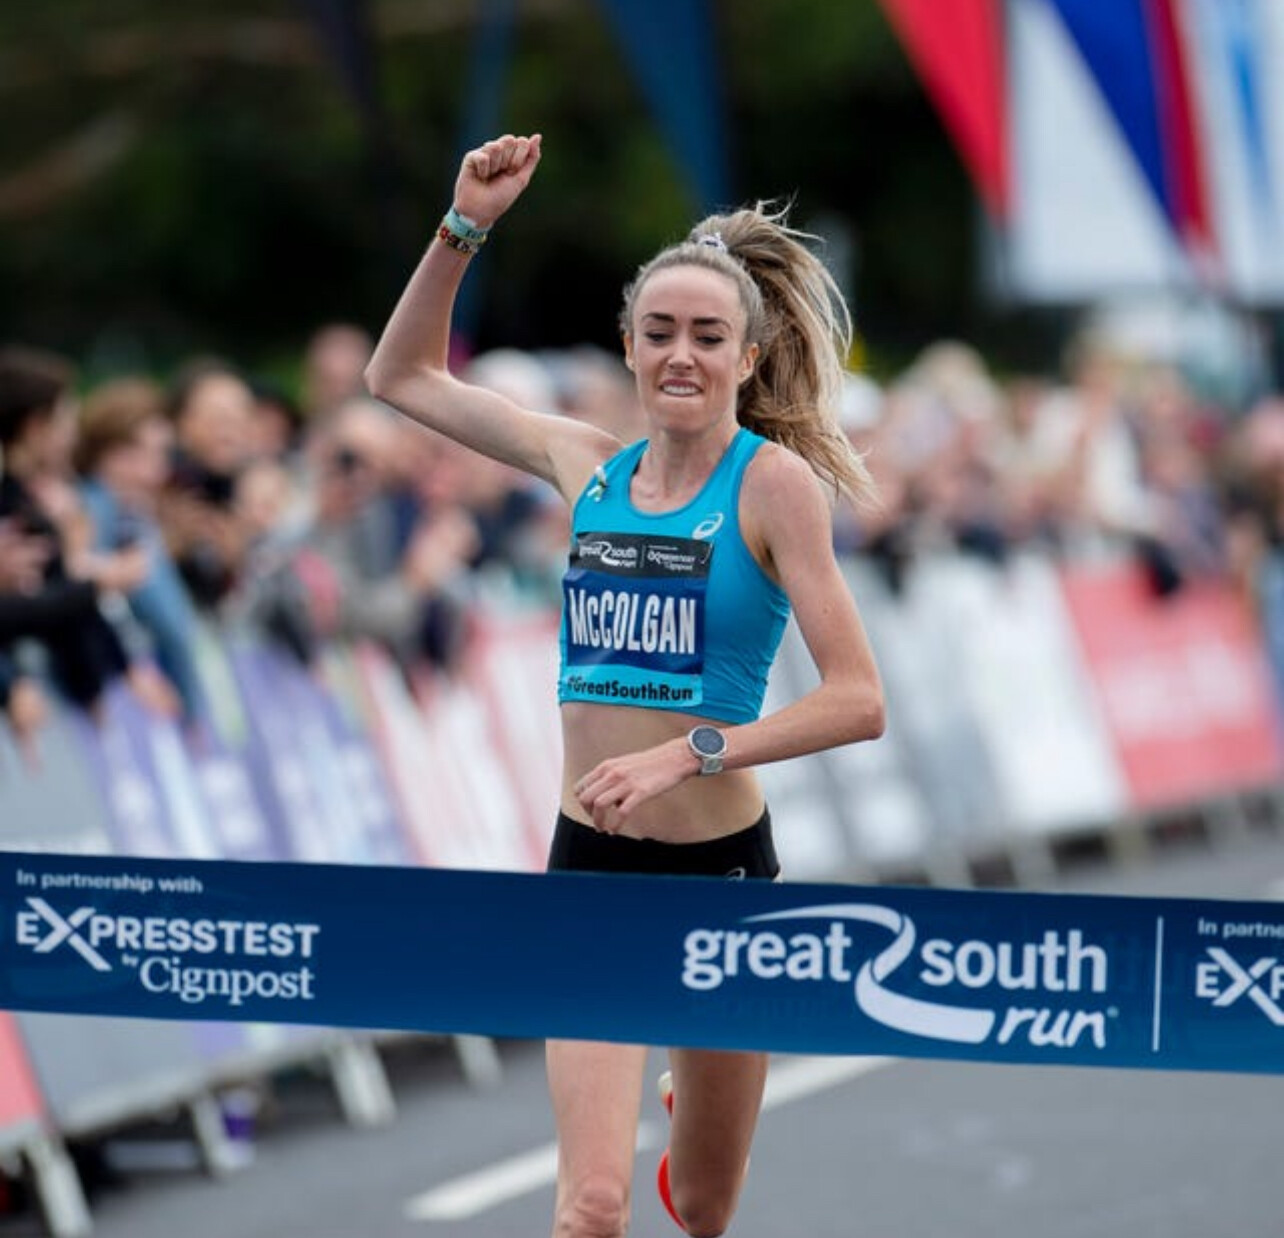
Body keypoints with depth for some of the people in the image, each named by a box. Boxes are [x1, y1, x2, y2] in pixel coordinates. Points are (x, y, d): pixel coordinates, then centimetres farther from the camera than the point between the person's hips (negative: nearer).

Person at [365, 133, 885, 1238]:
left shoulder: (774, 483, -10)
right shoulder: (589, 465, 3)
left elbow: (857, 701, -16)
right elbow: (403, 376, 15)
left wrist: (690, 751, -24)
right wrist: (465, 227, 4)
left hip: (722, 867, -2)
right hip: (589, 865, 2)